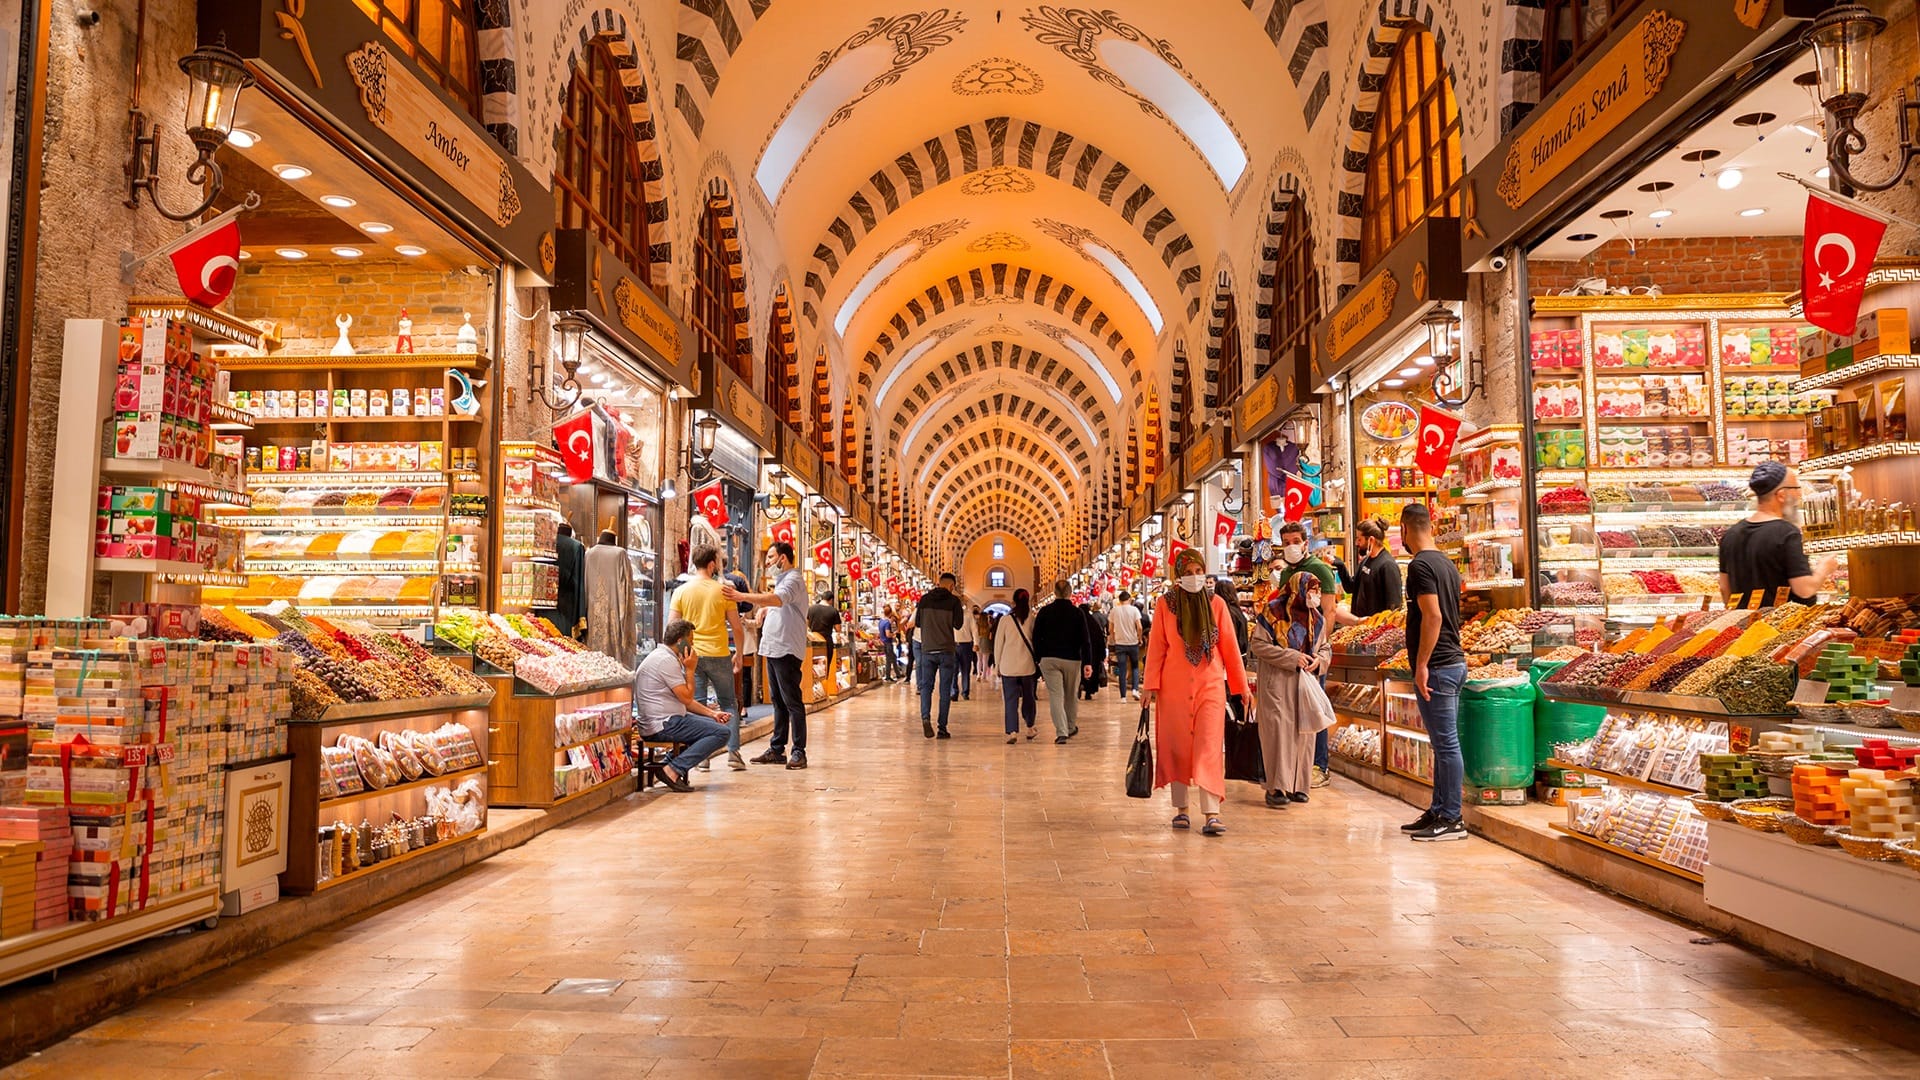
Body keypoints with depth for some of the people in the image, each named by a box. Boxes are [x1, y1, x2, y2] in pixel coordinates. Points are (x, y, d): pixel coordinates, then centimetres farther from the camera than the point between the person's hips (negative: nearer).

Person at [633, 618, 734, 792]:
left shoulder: (664, 656, 18)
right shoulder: (666, 660, -15)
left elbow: (685, 699, 20)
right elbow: (687, 698, -16)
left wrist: (712, 713, 13)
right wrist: (690, 669, -6)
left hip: (665, 720, 11)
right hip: (664, 724, -11)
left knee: (719, 724, 18)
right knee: (721, 733, -16)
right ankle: (673, 769, -19)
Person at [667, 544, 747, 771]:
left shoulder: (681, 591, 0)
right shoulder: (722, 590, -4)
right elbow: (737, 627, -1)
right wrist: (739, 654, 12)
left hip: (692, 655, 1)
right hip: (719, 654, -1)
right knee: (728, 703, 11)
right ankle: (733, 753, 5)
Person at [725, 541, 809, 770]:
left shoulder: (793, 580, -12)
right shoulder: (781, 580, 21)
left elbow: (777, 600, -31)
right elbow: (767, 603, 25)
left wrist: (743, 596, -36)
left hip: (786, 650, -10)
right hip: (773, 648, 10)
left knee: (792, 701, -8)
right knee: (778, 701, 13)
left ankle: (799, 752, -5)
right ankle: (777, 749, 18)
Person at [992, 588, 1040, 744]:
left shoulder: (1005, 619, -2)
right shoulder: (1032, 619, -1)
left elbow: (998, 643, 2)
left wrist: (997, 664, 11)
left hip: (1008, 666, -1)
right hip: (1028, 665, 1)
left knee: (1010, 700, -1)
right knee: (1028, 697, 18)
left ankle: (1012, 732, -13)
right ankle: (1030, 728, 30)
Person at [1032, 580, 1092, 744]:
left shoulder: (1044, 612, 0)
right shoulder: (1077, 613, -2)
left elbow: (1036, 638, 1)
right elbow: (1084, 641, -6)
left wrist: (1039, 657, 9)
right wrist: (1088, 663, -7)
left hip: (1049, 659, 0)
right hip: (1072, 660, 0)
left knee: (1055, 695, -3)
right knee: (1071, 695, 17)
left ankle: (1061, 732, -16)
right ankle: (1071, 727, 31)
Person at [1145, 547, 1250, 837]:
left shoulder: (1216, 604, 3)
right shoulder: (1165, 604, 2)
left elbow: (1229, 646, 6)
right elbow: (1156, 647, 3)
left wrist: (1242, 685, 8)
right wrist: (1152, 685, -3)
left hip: (1210, 685, 0)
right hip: (1175, 686, 0)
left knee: (1210, 747, -7)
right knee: (1177, 747, 7)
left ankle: (1212, 815, -11)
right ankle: (1181, 809, 20)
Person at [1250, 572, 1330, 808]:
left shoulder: (1317, 618, 11)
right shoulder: (1273, 612, -8)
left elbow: (1325, 647, 17)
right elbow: (1259, 644, -12)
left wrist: (1319, 660, -7)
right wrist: (1292, 658, -16)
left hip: (1306, 682, 6)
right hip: (1277, 683, -6)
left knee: (1303, 733, 7)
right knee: (1278, 731, -9)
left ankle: (1297, 785, 16)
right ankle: (1277, 788, -6)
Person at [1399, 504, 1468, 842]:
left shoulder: (1420, 565, -14)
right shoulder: (1447, 563, 16)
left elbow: (1433, 616, -22)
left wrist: (1422, 665, -20)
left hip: (1436, 667, -10)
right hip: (1455, 662, 10)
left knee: (1446, 743, -4)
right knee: (1444, 743, 14)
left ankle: (1451, 819, 2)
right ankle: (1439, 812, 22)